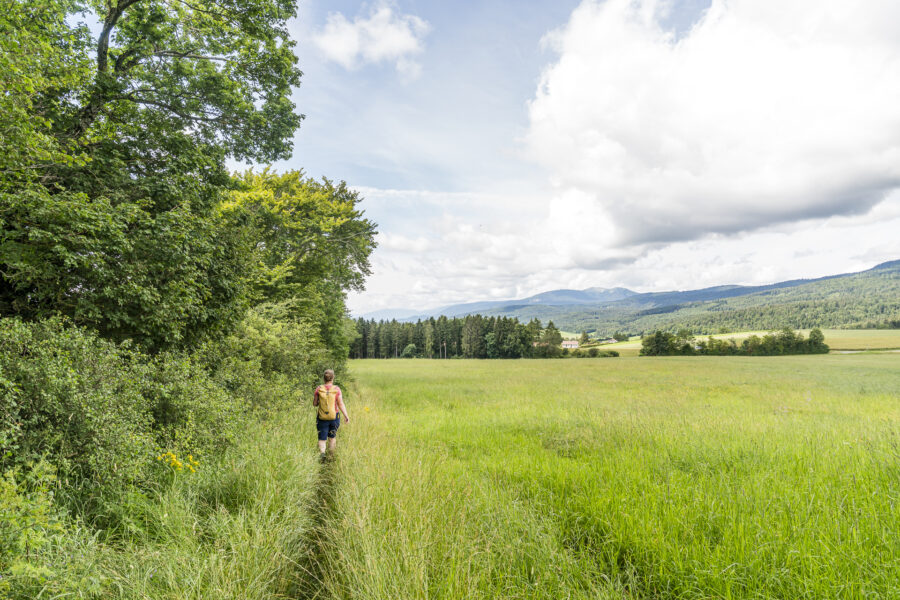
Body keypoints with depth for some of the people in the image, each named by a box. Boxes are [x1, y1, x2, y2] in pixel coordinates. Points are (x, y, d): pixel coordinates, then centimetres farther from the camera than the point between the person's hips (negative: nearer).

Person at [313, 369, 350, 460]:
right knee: (332, 437, 21)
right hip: (334, 417, 1)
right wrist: (346, 416, -5)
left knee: (322, 438, 8)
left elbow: (314, 404, 1)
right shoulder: (337, 389, -9)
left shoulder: (319, 389, -7)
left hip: (322, 418, -1)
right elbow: (341, 404, -10)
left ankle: (322, 452, -18)